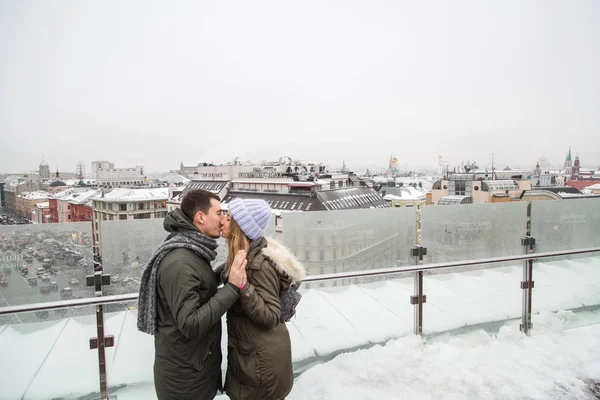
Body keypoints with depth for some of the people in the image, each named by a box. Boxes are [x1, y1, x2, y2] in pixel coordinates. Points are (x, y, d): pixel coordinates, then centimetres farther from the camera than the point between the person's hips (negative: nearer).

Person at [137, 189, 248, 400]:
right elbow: (190, 324, -30)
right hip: (184, 372, -8)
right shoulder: (179, 262, -28)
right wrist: (232, 287, -30)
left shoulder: (192, 252, 4)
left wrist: (227, 272, 0)